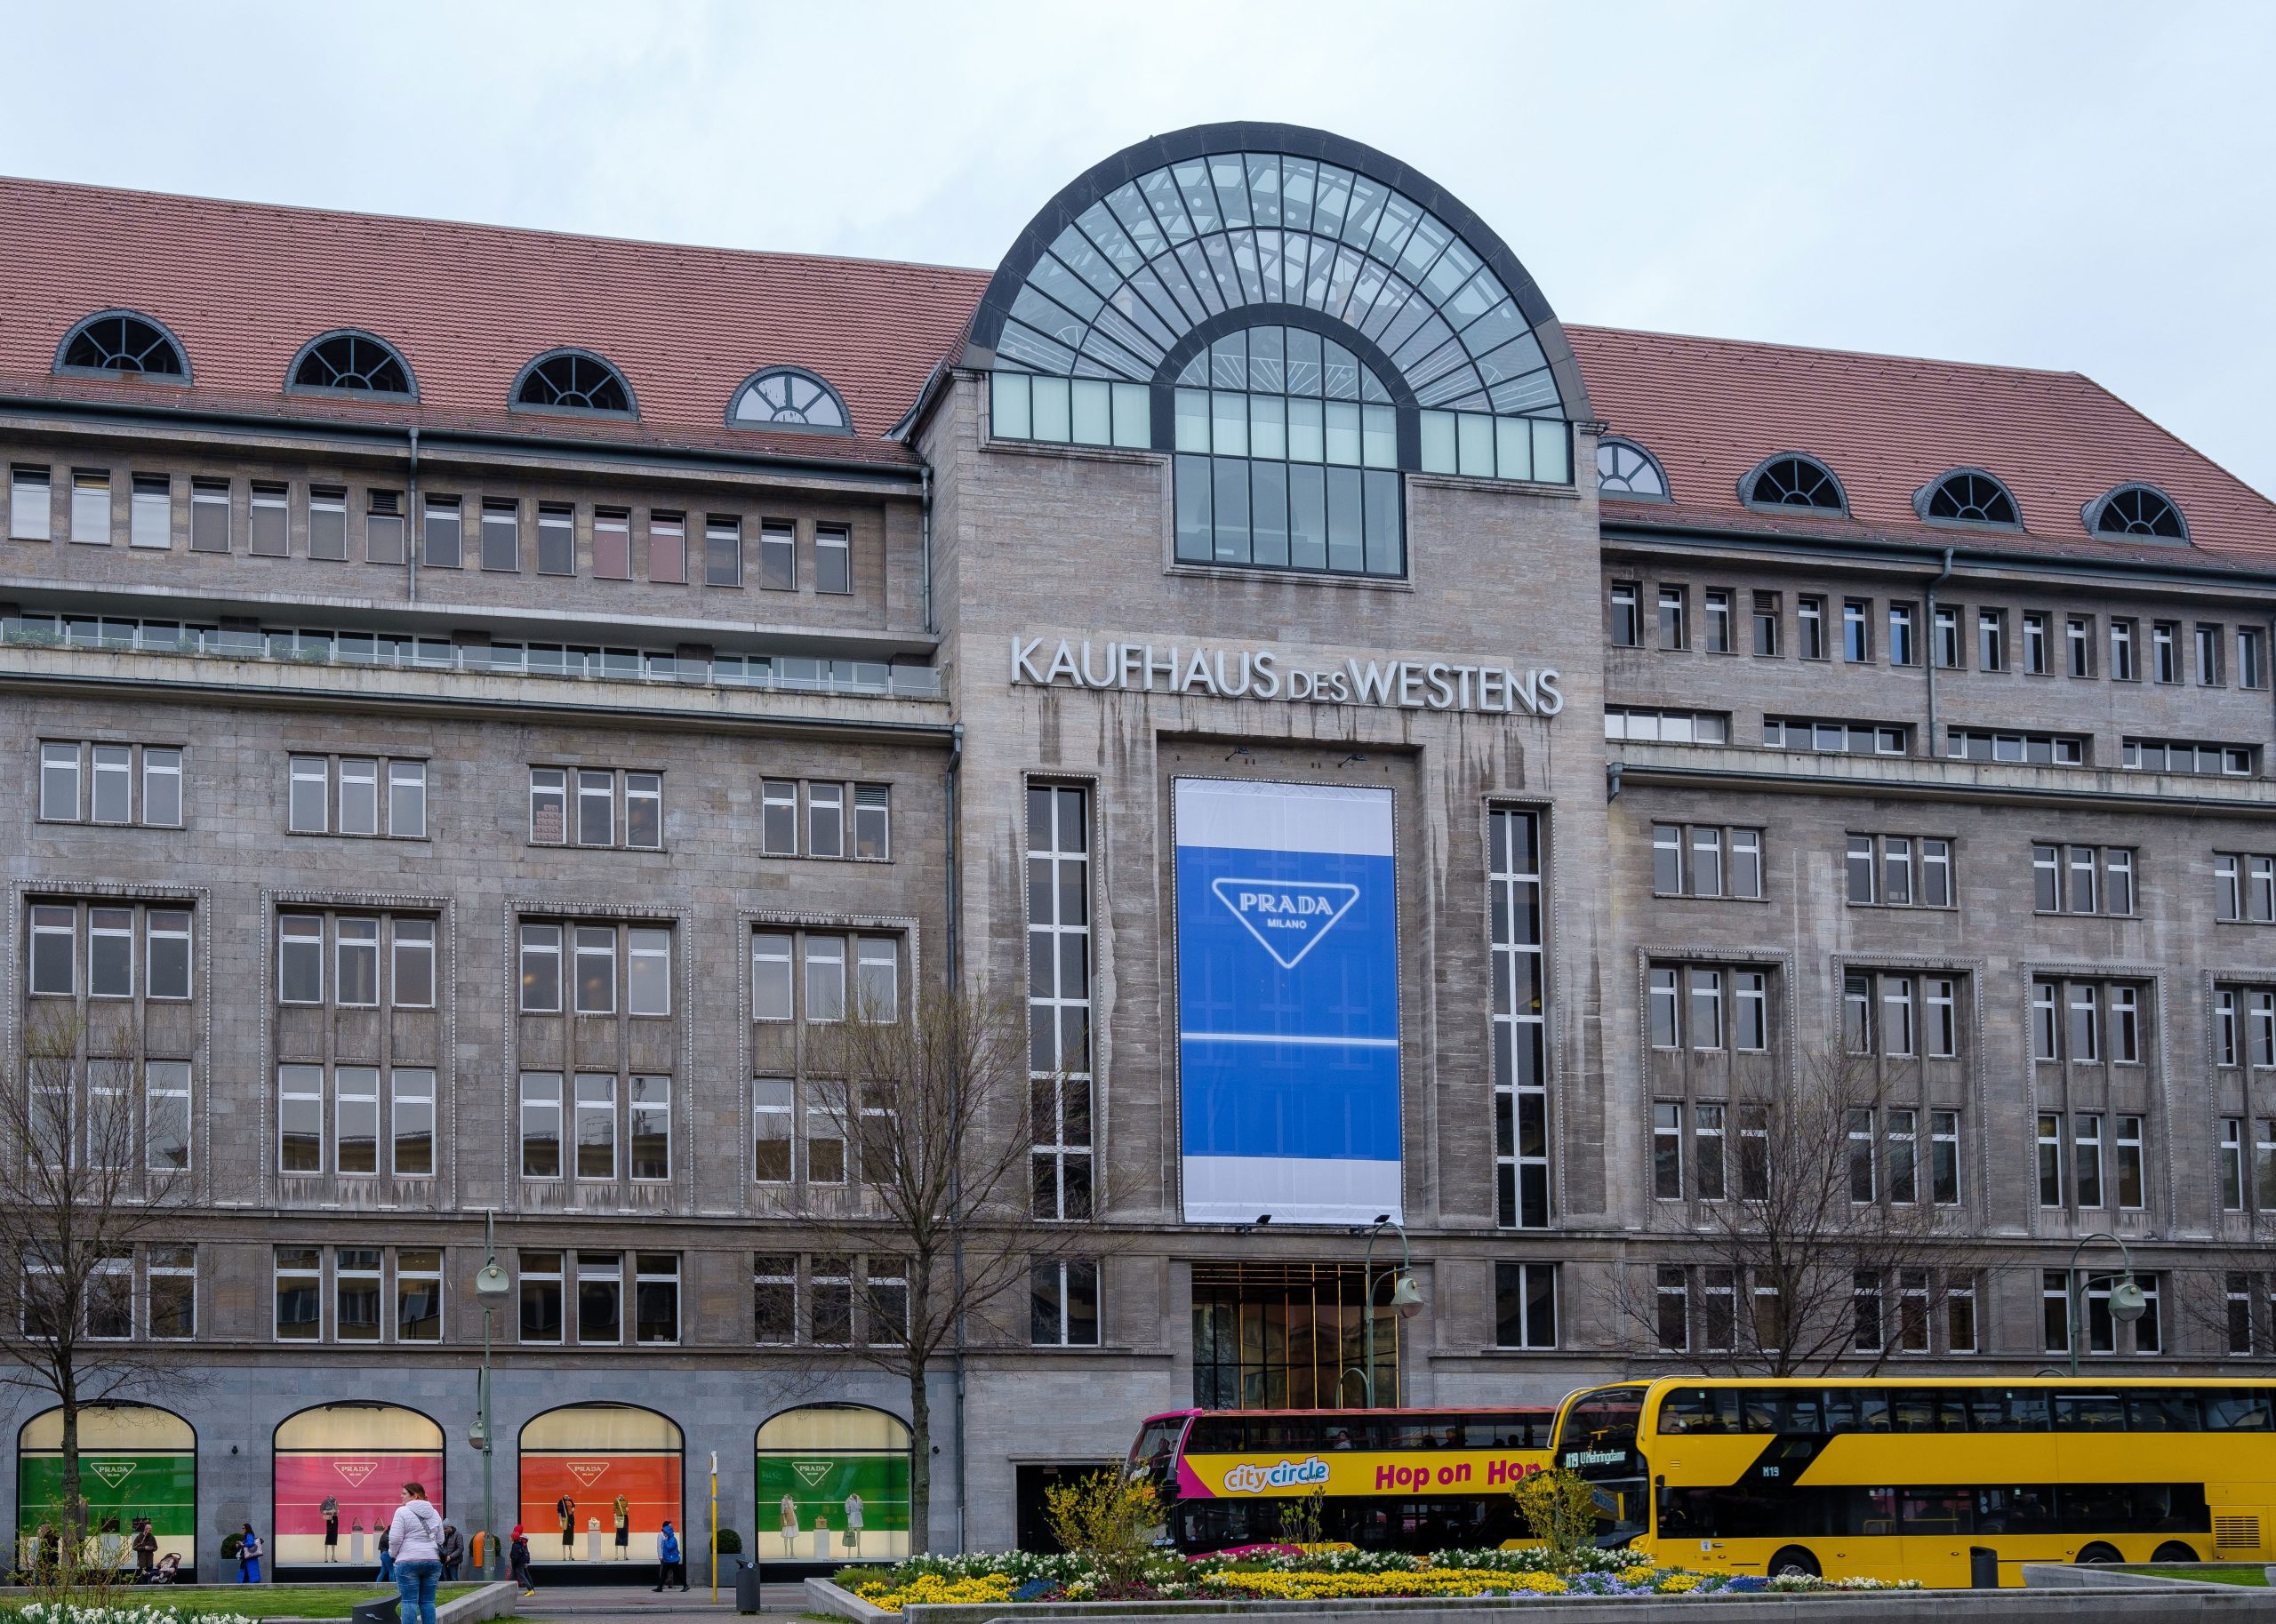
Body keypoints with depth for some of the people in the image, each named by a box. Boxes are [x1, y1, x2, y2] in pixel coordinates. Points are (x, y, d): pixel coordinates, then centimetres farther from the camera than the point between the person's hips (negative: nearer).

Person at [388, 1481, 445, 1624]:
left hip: (409, 1561, -5)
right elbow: (440, 1539, 17)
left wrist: (394, 1553, 6)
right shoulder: (434, 1513, 13)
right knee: (428, 1601, 7)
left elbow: (395, 1538, -10)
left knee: (409, 1601, -4)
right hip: (433, 1561, 6)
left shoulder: (402, 1512, -6)